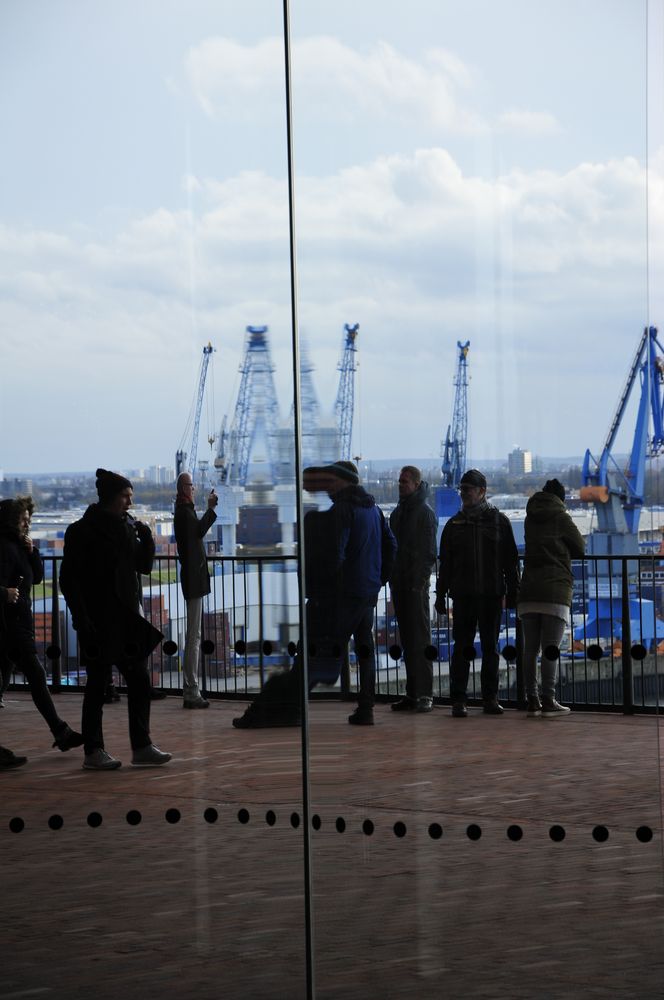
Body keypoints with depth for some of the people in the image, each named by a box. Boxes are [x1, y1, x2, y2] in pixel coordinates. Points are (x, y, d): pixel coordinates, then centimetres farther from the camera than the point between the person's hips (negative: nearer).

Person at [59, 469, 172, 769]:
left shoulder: (128, 527, 10)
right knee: (97, 684, 0)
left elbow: (144, 566, 14)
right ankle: (93, 752, 7)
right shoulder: (82, 531, -8)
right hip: (98, 621, -6)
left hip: (127, 618, 6)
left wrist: (146, 540, -3)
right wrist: (81, 618, -17)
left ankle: (142, 747, 7)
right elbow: (68, 579, -10)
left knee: (139, 680, 3)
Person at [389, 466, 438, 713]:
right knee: (407, 639, 8)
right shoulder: (397, 513, 17)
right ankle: (412, 693, 12)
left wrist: (421, 579, -17)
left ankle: (425, 694, -8)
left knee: (420, 637, -8)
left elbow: (429, 552, -10)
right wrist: (391, 577, 11)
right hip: (399, 582, 7)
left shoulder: (425, 513, -5)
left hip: (416, 583, -7)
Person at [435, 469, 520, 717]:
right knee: (462, 647, -1)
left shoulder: (499, 521, 5)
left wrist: (512, 592, 1)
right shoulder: (454, 524, 9)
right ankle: (458, 700, 1)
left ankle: (490, 698, 12)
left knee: (490, 647, 5)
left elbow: (510, 560, 5)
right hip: (463, 595, 1)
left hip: (492, 594, -1)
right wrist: (441, 595, 6)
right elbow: (444, 564, 11)